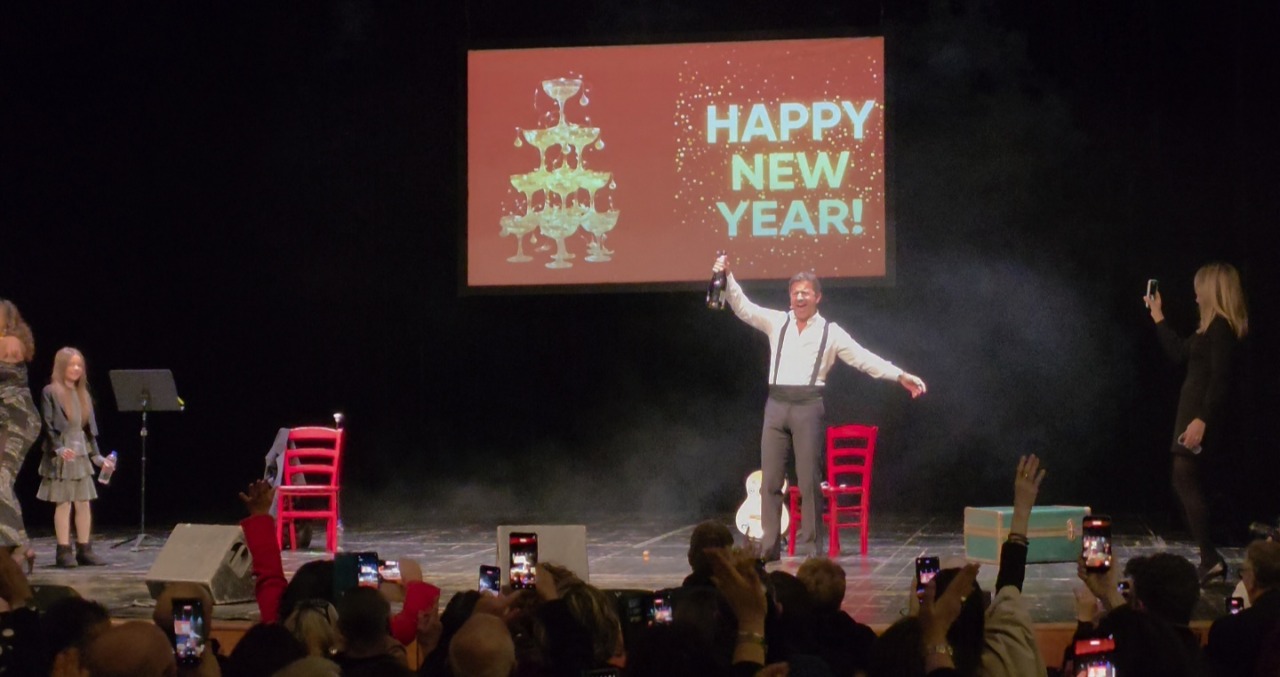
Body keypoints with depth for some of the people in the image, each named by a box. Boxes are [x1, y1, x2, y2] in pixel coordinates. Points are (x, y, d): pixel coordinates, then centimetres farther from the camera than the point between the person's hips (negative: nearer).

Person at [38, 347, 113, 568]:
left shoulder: (83, 394, 13)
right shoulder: (51, 392, -4)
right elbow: (48, 425, -10)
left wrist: (96, 455, 10)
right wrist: (58, 448, -23)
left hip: (81, 455, 6)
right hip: (61, 456, -6)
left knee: (84, 503, 5)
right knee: (64, 504, -5)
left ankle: (84, 549, 10)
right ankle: (64, 551, -1)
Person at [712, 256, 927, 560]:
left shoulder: (830, 332, 5)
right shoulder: (776, 322, 10)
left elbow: (863, 358, 1)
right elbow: (742, 307, 1)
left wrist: (901, 376, -6)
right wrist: (727, 276, -13)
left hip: (808, 406, -2)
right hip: (776, 404, 2)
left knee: (809, 481, -1)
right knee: (770, 480, 3)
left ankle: (810, 546, 5)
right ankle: (769, 546, 9)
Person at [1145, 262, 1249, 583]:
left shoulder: (1221, 328, -16)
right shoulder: (1211, 327, 14)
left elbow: (1220, 378, -23)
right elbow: (1179, 352, 26)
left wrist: (1202, 420, -28)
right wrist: (1158, 317, 32)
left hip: (1202, 410, -10)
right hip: (1192, 408, 10)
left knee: (1185, 479, -10)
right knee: (1186, 481, 11)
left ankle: (1210, 559, -12)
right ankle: (1210, 559, 13)